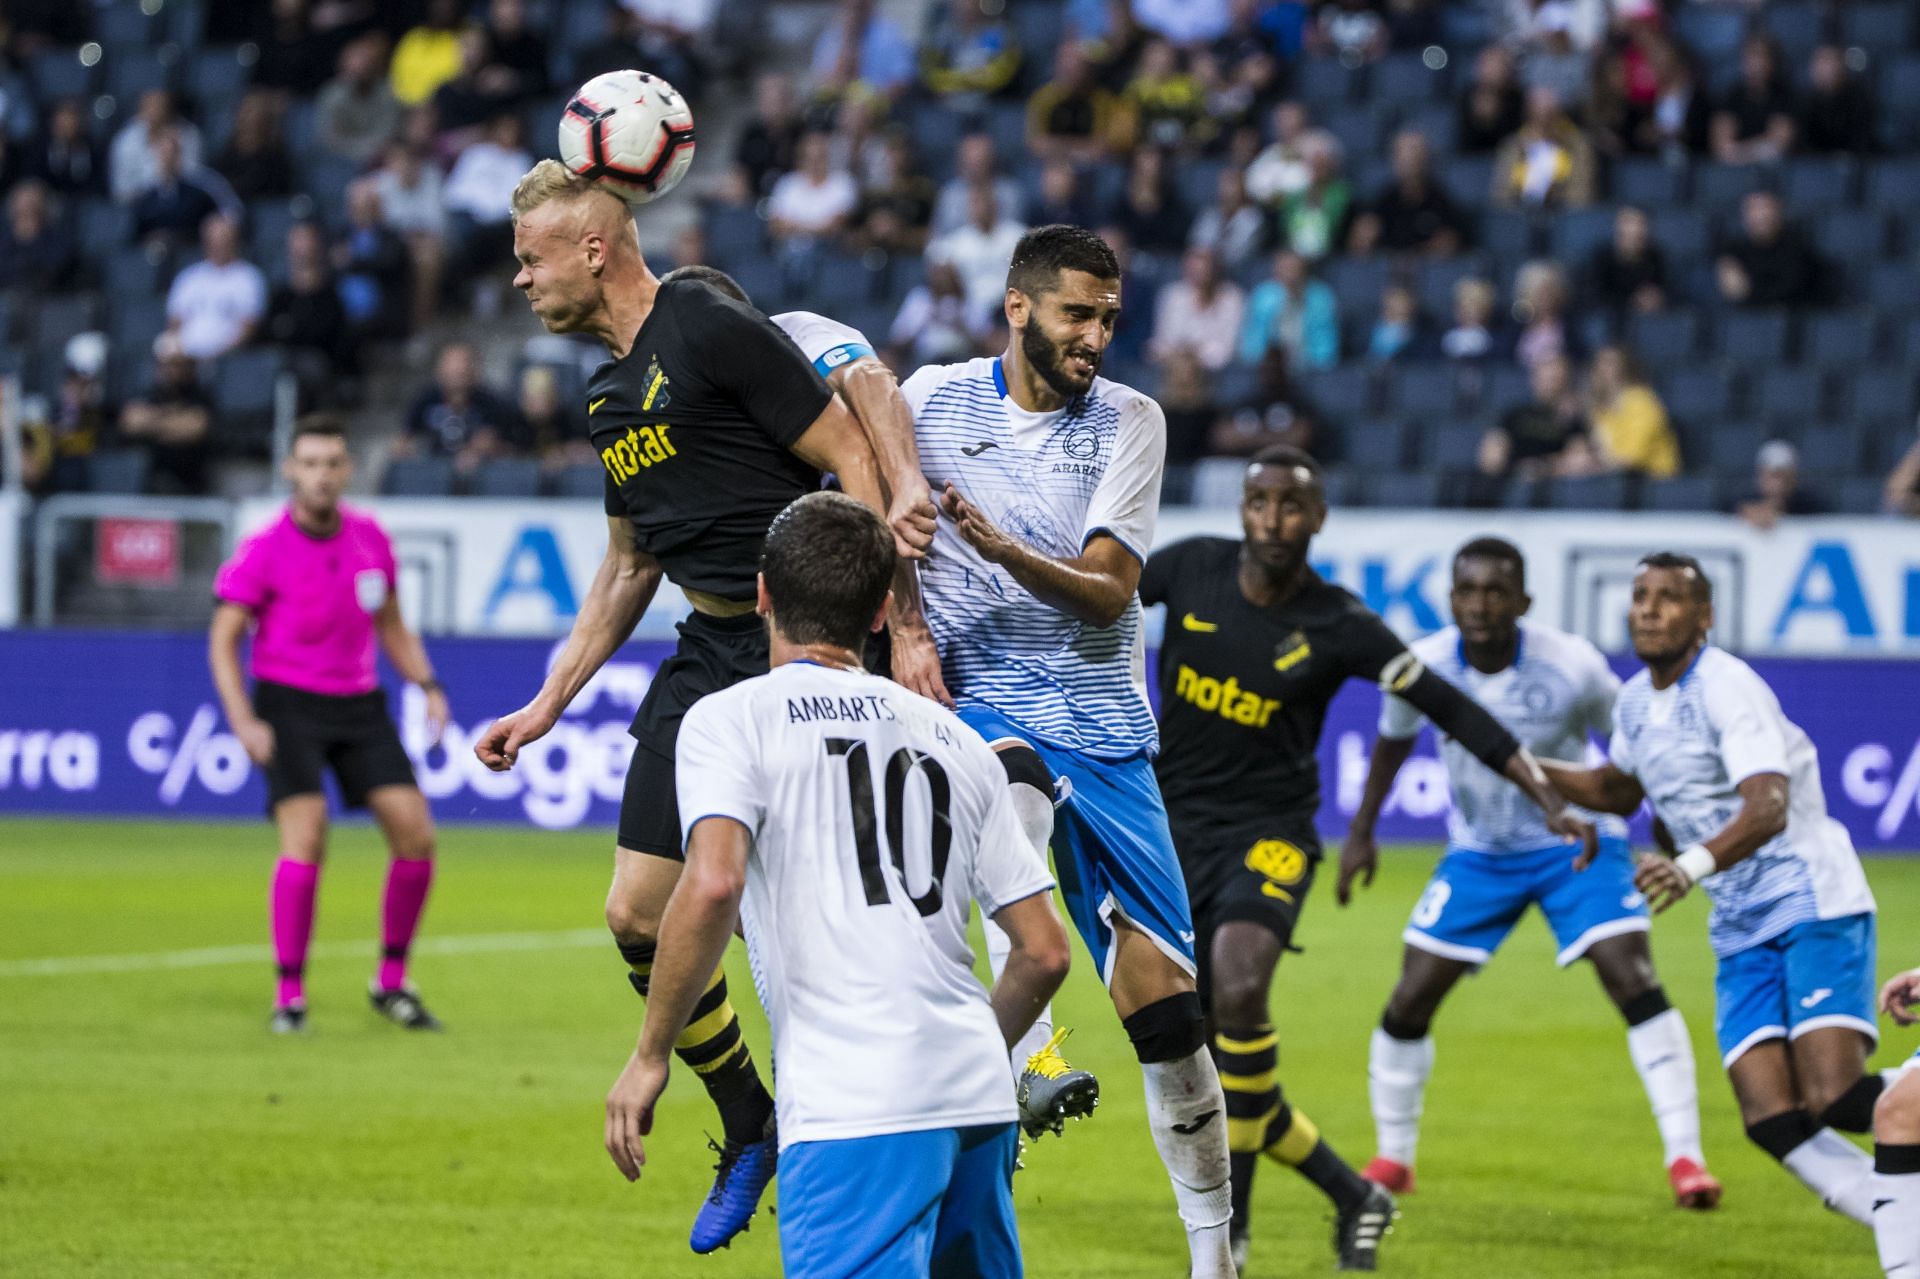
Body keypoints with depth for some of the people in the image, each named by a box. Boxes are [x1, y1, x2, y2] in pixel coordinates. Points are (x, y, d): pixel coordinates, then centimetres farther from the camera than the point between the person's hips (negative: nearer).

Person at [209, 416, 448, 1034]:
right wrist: (244, 721, -17)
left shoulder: (371, 539, 4)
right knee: (306, 836, -21)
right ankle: (290, 994, -11)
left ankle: (391, 982, 11)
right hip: (289, 704, -5)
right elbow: (223, 640, -6)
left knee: (415, 831, -5)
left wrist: (427, 685, 5)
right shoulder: (263, 552, -10)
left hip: (359, 703, 5)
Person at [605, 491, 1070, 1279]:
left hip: (855, 1109, -6)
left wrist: (650, 1055, -6)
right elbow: (1044, 951, 18)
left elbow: (713, 886, -15)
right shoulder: (955, 738, 19)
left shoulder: (730, 720, 3)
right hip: (979, 1098, 6)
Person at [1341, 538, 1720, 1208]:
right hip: (1479, 851, 3)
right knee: (1408, 1002, -2)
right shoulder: (1422, 668, -17)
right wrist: (1361, 830, 11)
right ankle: (1392, 1158, 18)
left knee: (1634, 982, -20)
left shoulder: (1572, 667, -24)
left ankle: (1685, 1157, -14)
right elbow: (1394, 739, 7)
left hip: (1577, 843, -3)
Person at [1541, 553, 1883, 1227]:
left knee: (1836, 1100, -24)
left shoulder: (1727, 687, -15)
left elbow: (1768, 807, -30)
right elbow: (1619, 790, 33)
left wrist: (1692, 866, -46)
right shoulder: (1635, 702, 11)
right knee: (1773, 1121, -10)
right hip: (1741, 932, 7)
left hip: (1813, 903, -7)